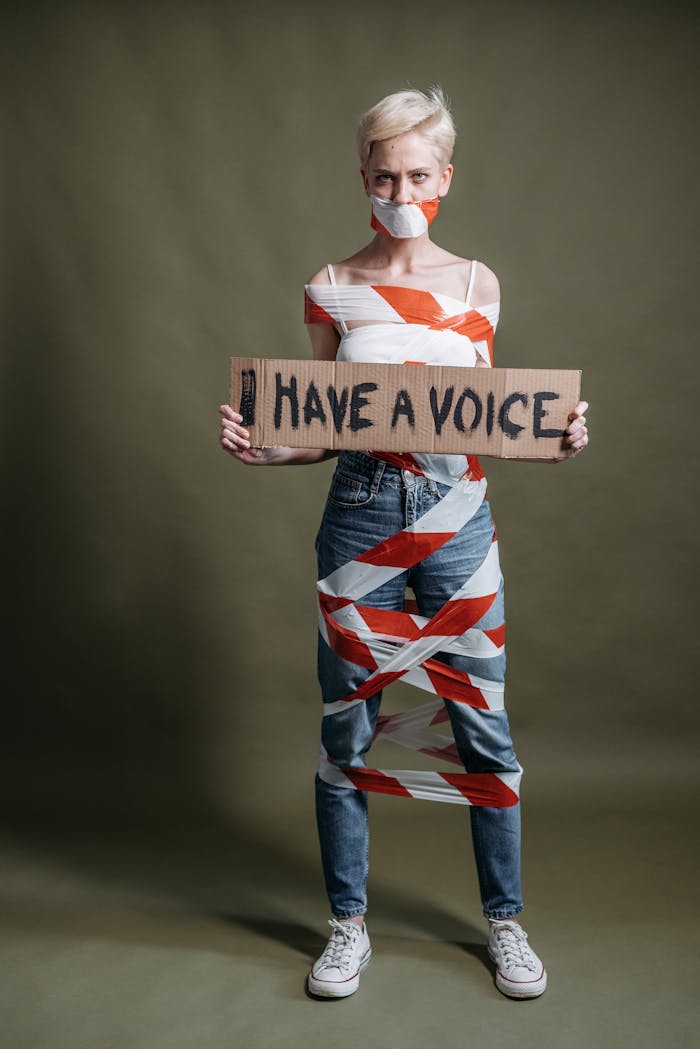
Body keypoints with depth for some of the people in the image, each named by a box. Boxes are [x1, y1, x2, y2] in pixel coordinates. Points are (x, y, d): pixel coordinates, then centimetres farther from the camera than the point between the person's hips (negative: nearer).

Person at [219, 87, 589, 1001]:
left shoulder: (476, 283, 7)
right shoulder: (331, 290, 3)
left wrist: (559, 434, -8)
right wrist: (258, 448, -14)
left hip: (458, 520, 1)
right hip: (361, 518, 0)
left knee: (484, 727, 5)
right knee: (347, 733, 6)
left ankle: (505, 921, 26)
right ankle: (348, 926, 25)